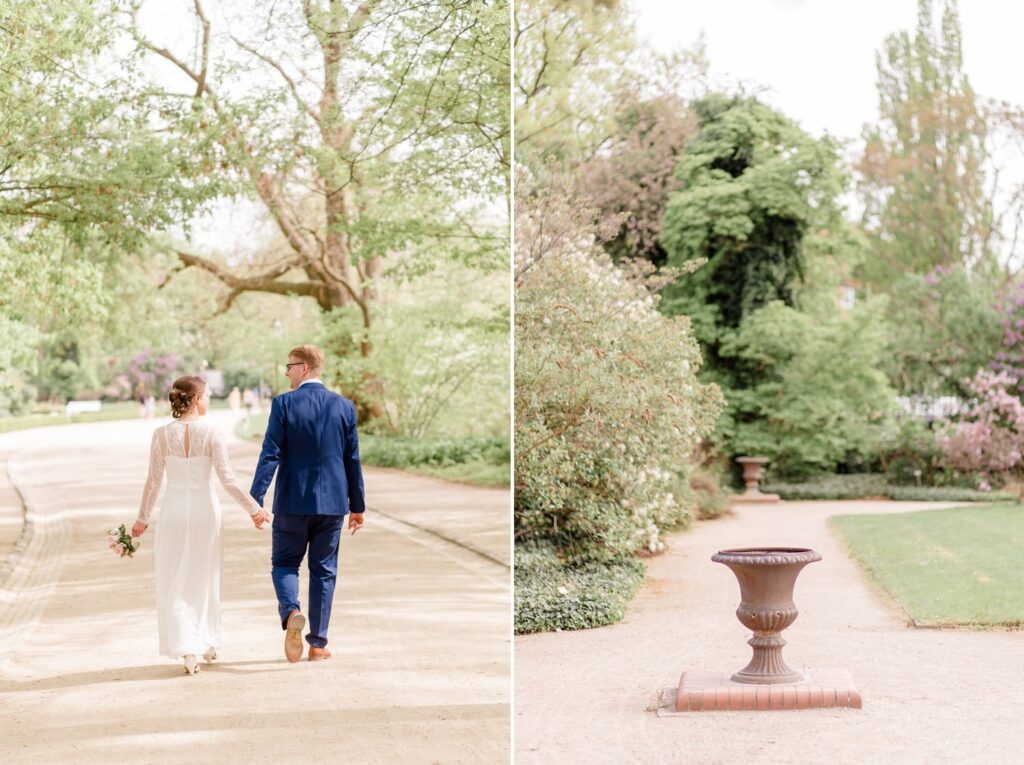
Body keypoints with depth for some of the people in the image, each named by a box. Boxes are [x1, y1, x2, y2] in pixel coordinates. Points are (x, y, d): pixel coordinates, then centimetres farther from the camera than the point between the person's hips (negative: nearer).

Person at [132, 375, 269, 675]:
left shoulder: (162, 434, -5)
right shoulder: (211, 433, -9)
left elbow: (154, 481, -1)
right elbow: (227, 479, -11)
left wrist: (142, 518, 11)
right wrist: (254, 508, -3)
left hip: (174, 510, 0)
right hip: (205, 509, 0)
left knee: (175, 583, 6)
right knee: (204, 578, 18)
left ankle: (187, 650, -5)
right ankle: (207, 644, 27)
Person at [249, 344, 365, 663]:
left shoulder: (284, 404, -7)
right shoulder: (344, 406, 2)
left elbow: (270, 454, -12)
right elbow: (352, 459, 5)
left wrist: (255, 499, -11)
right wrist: (357, 505, 12)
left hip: (292, 501, -2)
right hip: (332, 502, 2)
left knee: (284, 563, 12)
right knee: (324, 570, 10)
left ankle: (291, 611, -17)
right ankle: (318, 643, 11)